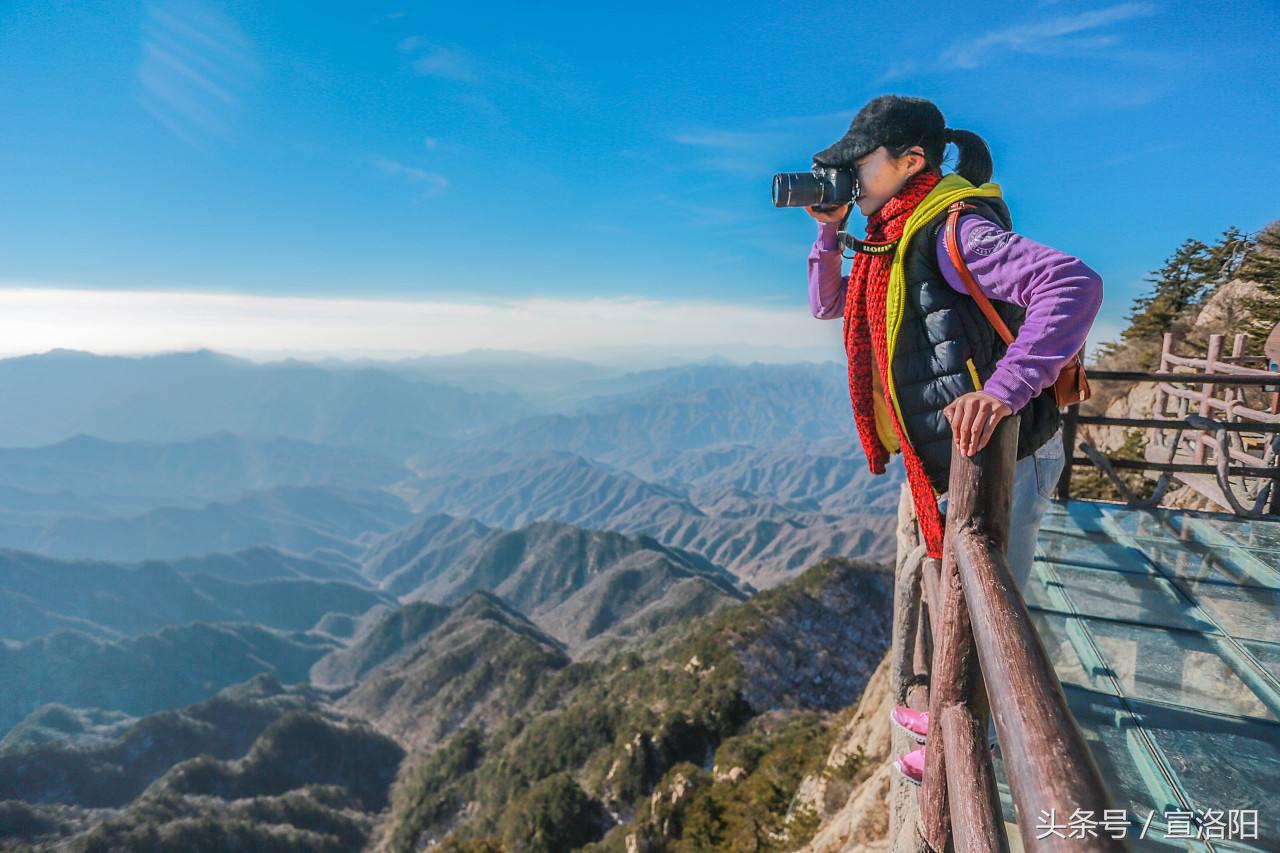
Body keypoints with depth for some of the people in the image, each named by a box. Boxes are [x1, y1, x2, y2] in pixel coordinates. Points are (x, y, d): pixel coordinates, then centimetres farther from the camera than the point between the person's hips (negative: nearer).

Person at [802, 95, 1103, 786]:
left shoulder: (954, 230, -21)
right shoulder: (893, 242, 8)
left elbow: (1075, 284, -33)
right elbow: (826, 305, 19)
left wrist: (1004, 388, -45)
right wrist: (828, 232, 5)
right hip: (963, 460, 10)